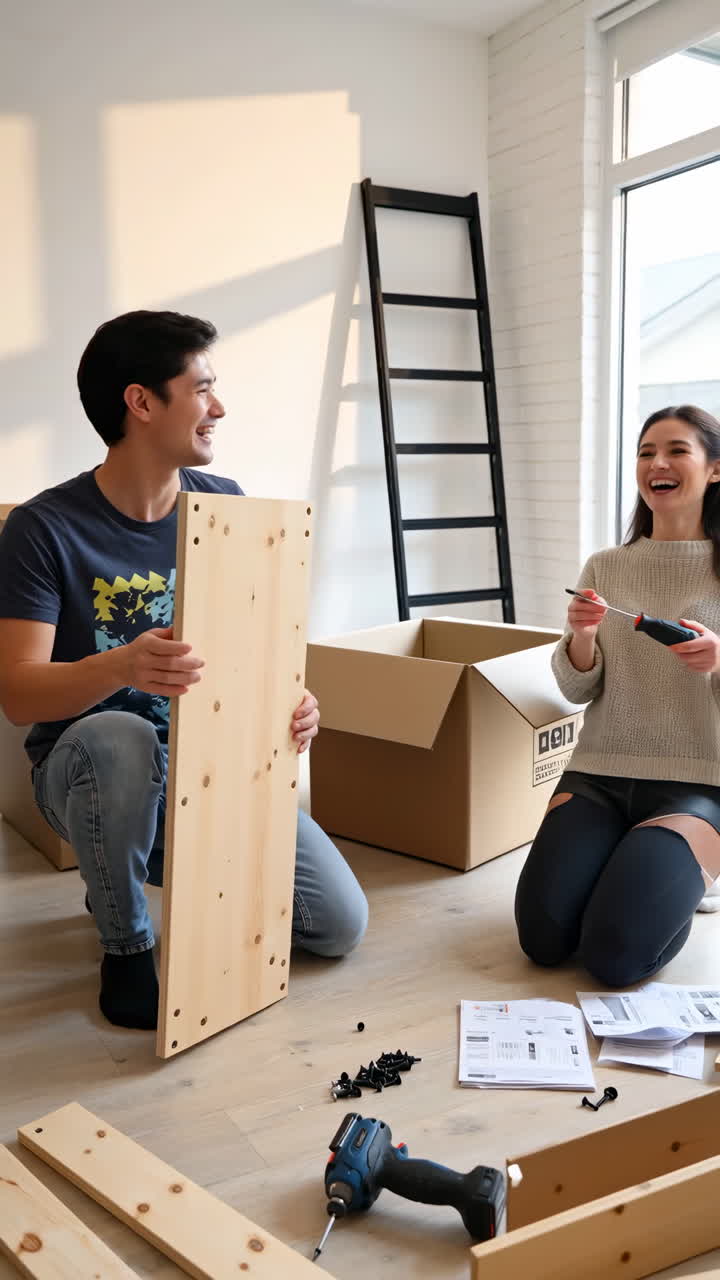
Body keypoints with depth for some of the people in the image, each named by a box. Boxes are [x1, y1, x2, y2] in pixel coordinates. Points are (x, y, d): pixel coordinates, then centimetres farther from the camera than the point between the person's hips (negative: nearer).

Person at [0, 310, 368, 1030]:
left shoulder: (226, 506, -2)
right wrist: (122, 666, -41)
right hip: (90, 766, -3)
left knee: (340, 925, -6)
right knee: (120, 739, -40)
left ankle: (161, 864, 18)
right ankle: (127, 945, -11)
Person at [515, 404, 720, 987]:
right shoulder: (604, 568, 8)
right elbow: (576, 690, 7)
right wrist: (582, 637, -14)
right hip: (598, 775, 3)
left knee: (614, 955, -20)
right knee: (543, 937, -13)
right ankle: (628, 868, 17)